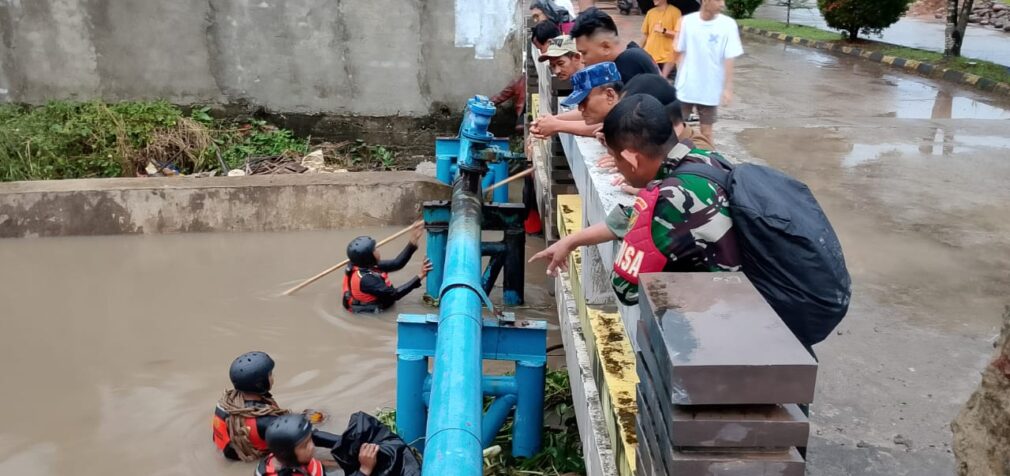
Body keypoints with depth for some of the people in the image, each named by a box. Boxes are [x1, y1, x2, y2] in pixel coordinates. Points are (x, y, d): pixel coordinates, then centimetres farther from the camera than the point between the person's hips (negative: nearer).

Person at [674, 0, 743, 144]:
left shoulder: (728, 24, -9)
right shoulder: (687, 21, -4)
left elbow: (729, 60, -7)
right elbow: (682, 52, 6)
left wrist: (728, 88, -11)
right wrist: (679, 79, 7)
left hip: (710, 90, -2)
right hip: (685, 88, 2)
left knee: (706, 131, 7)